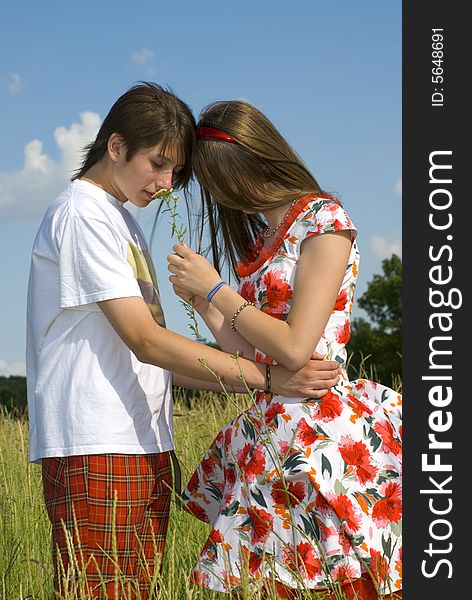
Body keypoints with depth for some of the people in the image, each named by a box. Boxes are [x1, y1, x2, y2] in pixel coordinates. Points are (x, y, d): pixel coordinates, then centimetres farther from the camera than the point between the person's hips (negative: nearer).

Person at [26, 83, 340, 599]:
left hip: (145, 450, 9)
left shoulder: (121, 220, 22)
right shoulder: (82, 213, -7)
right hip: (97, 450, -9)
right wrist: (269, 376, -16)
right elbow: (146, 342, -15)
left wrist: (242, 384, 11)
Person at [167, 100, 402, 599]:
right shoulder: (262, 236, 19)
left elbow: (295, 348, -15)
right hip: (272, 423, 8)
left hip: (318, 424, -8)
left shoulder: (324, 220, -6)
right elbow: (253, 357, 14)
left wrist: (216, 288, -6)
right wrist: (201, 300, 6)